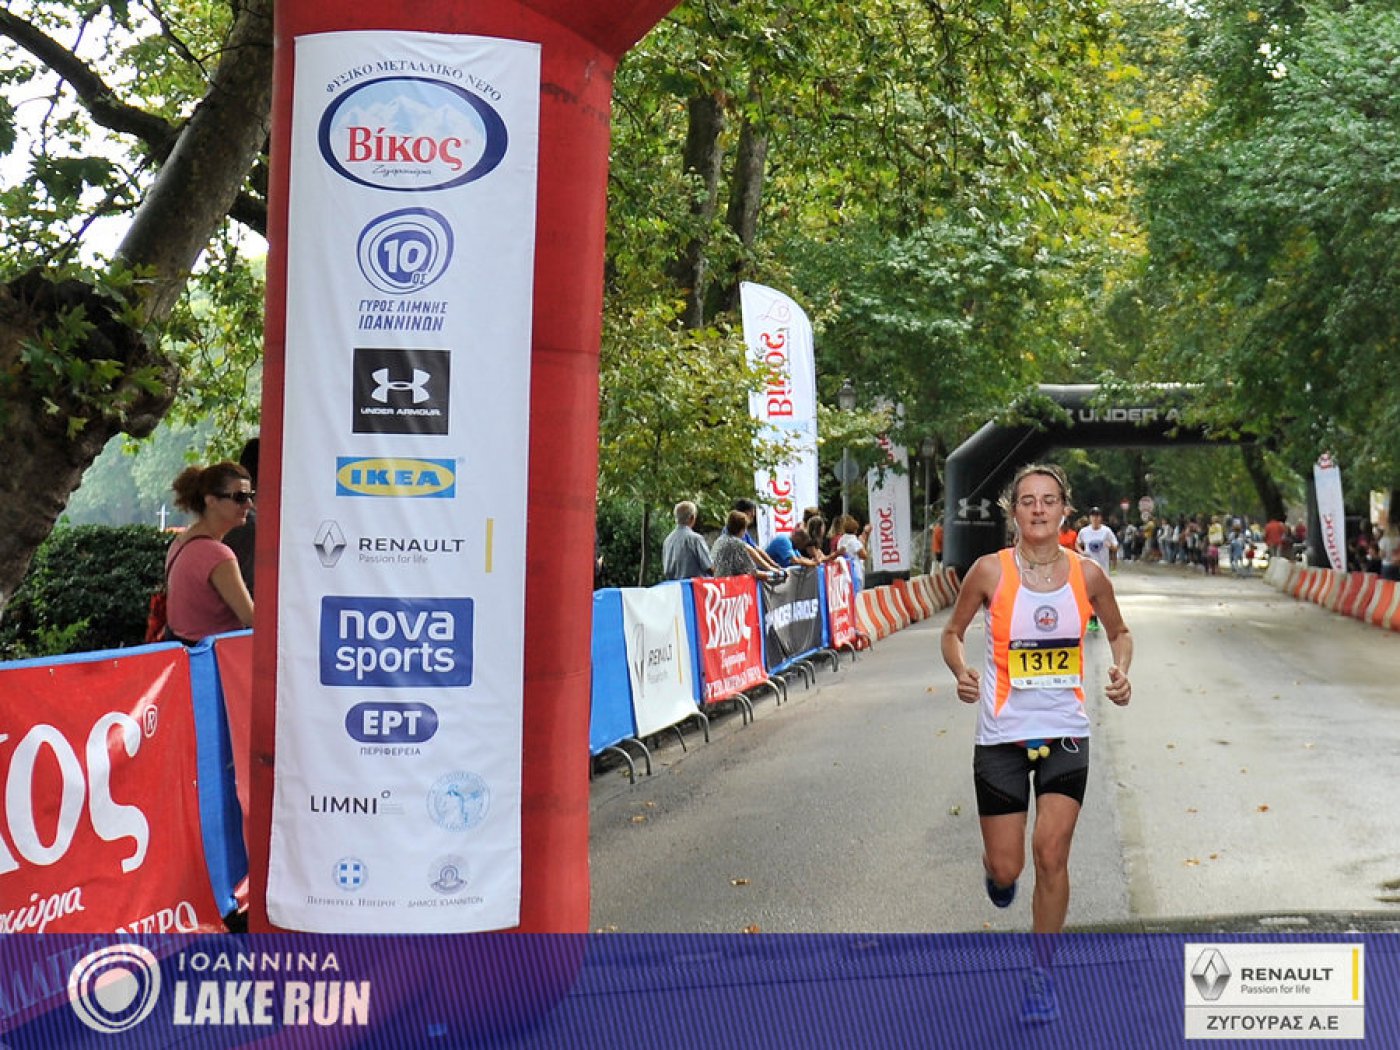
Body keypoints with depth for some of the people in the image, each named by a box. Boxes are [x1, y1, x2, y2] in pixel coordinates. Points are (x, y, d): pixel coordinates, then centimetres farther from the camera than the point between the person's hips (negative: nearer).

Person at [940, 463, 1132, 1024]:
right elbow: (952, 632, 4)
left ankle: (1042, 973, 10)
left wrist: (1121, 671, -7)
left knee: (1051, 854, -8)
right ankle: (996, 868, 44)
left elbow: (1118, 631, 14)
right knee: (1006, 869, 3)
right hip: (1002, 733, -1)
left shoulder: (1086, 573, -3)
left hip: (1065, 731, 1)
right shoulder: (990, 570, -9)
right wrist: (962, 672, -17)